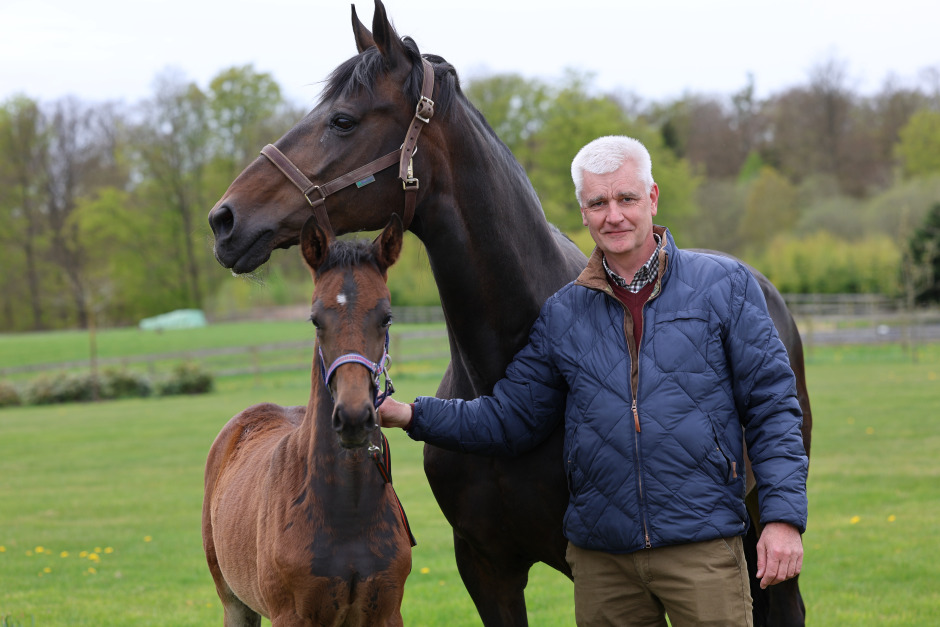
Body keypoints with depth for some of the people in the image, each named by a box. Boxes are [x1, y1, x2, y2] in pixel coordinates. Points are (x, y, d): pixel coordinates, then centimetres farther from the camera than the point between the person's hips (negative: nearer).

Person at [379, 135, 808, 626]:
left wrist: (784, 516, -8)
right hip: (601, 556, 3)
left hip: (702, 548, -3)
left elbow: (771, 406, 0)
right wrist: (412, 415, -1)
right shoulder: (562, 314, 8)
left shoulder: (724, 286, 1)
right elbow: (510, 420, 11)